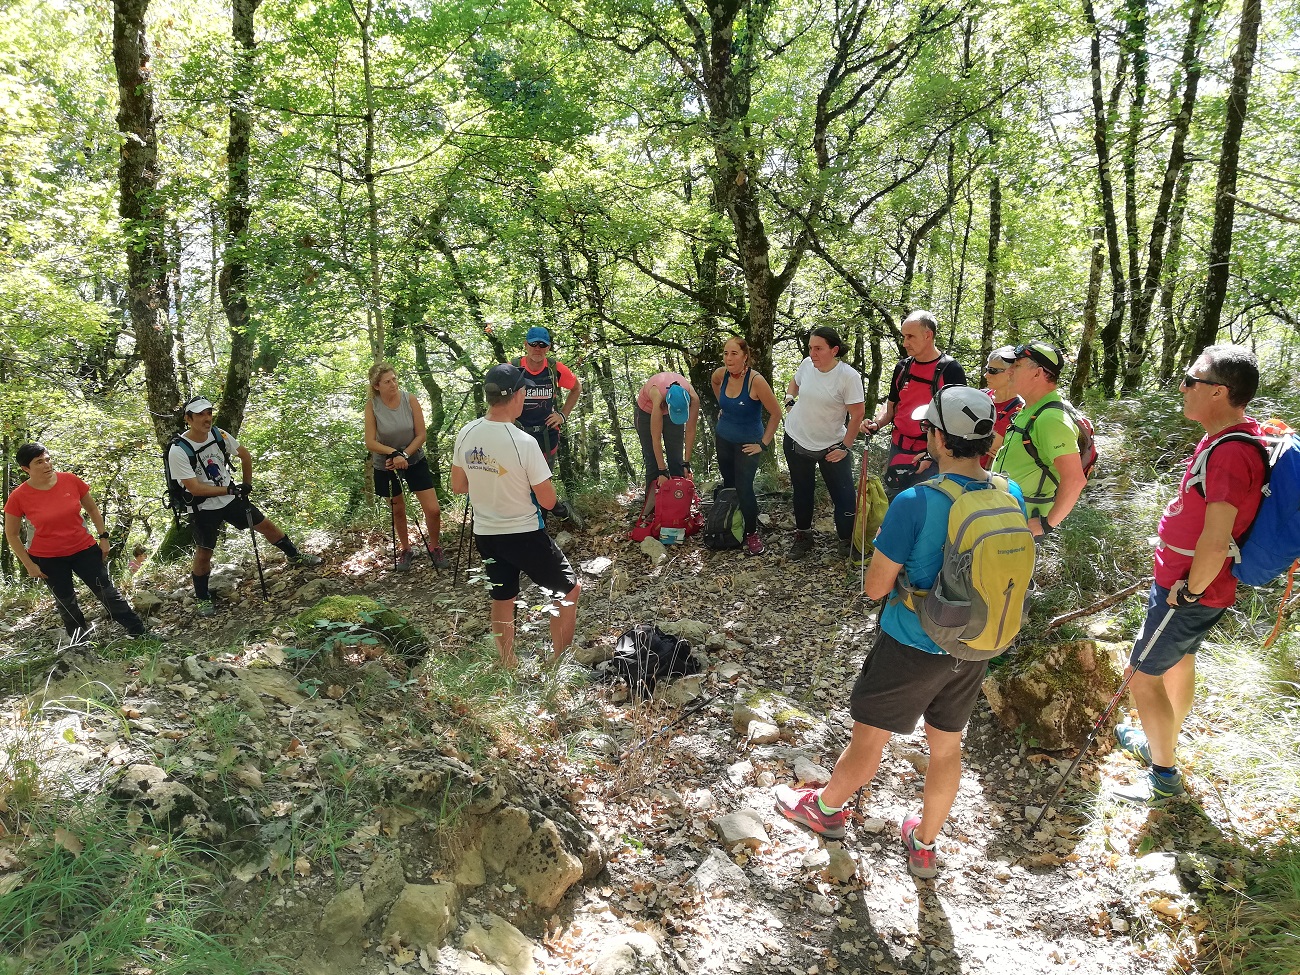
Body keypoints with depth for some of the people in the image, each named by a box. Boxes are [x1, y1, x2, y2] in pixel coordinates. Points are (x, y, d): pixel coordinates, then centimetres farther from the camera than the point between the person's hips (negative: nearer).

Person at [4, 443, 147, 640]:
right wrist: (29, 565, -4)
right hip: (48, 559, -1)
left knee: (107, 592, 5)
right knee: (65, 603, 15)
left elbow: (92, 508, 5)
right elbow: (12, 534, -2)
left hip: (84, 549, 1)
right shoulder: (18, 497, -15)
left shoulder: (71, 480, -11)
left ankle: (140, 634, 13)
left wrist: (103, 537, 2)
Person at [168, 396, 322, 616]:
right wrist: (229, 489, -23)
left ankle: (294, 556, 33)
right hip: (204, 509, -4)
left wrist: (246, 484, 9)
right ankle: (202, 599, 20)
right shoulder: (178, 450, -23)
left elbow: (245, 455, 9)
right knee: (203, 554, 0)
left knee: (266, 525, 11)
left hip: (231, 499, 5)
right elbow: (195, 489, -25)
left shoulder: (218, 434, -9)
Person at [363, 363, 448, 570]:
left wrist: (404, 455, -22)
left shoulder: (409, 399, -16)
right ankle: (405, 550, 39)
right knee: (398, 510, 16)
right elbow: (370, 442, -17)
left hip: (415, 460, 0)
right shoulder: (372, 405, -17)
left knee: (433, 510, -5)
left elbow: (421, 434, -13)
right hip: (386, 466, 0)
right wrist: (394, 453, -30)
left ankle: (434, 547, 20)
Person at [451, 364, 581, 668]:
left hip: (485, 534, 6)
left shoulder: (466, 434, -6)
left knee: (502, 601, 21)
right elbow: (548, 501, -16)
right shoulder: (524, 442, -23)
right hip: (524, 535, -6)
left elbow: (457, 486, 7)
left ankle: (509, 667, 33)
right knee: (570, 589, 13)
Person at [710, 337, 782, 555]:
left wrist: (764, 444, -14)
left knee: (743, 488, -11)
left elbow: (775, 413, -17)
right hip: (723, 439, 5)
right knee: (728, 483, 16)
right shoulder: (721, 374, -9)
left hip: (747, 443, -5)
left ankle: (752, 533, 7)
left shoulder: (756, 381, -25)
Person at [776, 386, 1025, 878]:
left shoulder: (916, 503, -25)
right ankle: (924, 845, 41)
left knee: (868, 739, 16)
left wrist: (885, 536, -2)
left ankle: (825, 808, 41)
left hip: (912, 648, -5)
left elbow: (875, 586, -17)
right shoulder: (1011, 497, -7)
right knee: (947, 745, 21)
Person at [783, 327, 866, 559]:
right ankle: (803, 536, 35)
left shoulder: (848, 376, -20)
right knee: (802, 492, 18)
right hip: (796, 440, 4)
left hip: (832, 446, -4)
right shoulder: (807, 364, -6)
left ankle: (847, 540, 19)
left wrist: (845, 447, -14)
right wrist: (789, 401, 1)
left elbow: (858, 413, -16)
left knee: (844, 496, -3)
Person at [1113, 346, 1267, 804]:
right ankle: (1159, 743, 45)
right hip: (1189, 581, 10)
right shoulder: (1237, 436, 3)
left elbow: (1215, 543, -34)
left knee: (1143, 677, 2)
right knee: (1179, 662, 25)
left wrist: (1189, 590, -19)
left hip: (1189, 592, -10)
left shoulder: (1230, 453, -30)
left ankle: (1165, 776, 17)